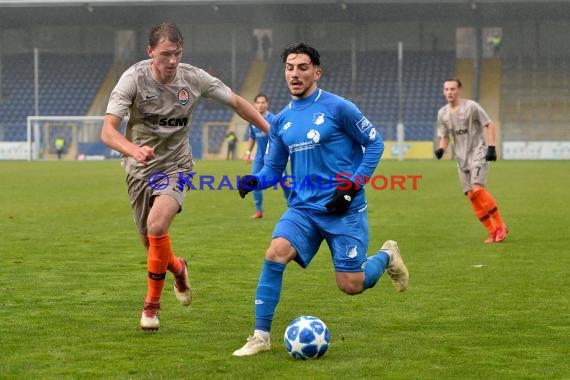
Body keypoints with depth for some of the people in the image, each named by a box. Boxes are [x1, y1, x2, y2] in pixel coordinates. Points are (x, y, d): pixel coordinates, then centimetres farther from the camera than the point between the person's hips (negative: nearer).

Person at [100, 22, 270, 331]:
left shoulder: (193, 78, -12)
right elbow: (108, 131, -26)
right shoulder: (134, 79, -19)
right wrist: (134, 150, -46)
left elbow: (237, 103, 3)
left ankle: (152, 304, -8)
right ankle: (177, 268, 46)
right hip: (139, 168, 1)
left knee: (157, 227, -26)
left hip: (175, 166, -1)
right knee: (152, 247, 7)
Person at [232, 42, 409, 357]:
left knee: (351, 285, -5)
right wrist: (254, 181, -9)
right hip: (304, 207, 4)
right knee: (275, 254, -23)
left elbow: (374, 143, -2)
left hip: (344, 210, -4)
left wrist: (353, 185, -11)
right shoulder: (281, 121, 8)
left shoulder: (337, 107, -7)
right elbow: (273, 168, 14)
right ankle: (261, 336, -15)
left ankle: (387, 256, 30)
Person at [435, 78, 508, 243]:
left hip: (478, 154, -6)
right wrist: (441, 149, -5)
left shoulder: (471, 107, -9)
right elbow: (444, 136, 16)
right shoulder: (442, 113, 7)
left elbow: (489, 125, -6)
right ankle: (493, 232, 8)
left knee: (477, 189, -22)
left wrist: (491, 147, -14)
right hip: (461, 159, 6)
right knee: (471, 196, 0)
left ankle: (500, 226, -11)